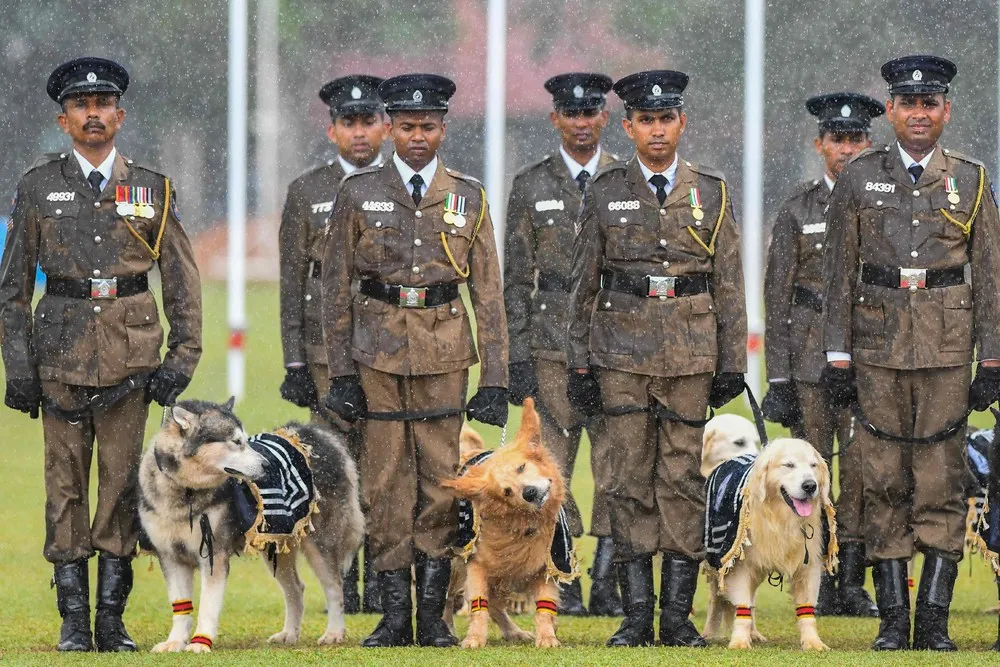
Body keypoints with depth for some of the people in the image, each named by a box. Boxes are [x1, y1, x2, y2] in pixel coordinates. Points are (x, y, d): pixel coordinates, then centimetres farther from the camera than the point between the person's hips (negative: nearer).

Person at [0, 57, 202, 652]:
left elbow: (183, 281, 9)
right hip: (61, 348, 0)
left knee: (123, 480, -1)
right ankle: (74, 619, 4)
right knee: (65, 481, 0)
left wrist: (184, 355, 0)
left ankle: (113, 618, 4)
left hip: (130, 350, 0)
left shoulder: (153, 190, 7)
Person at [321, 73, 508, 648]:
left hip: (444, 352, 0)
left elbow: (489, 292, 6)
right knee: (386, 481, 0)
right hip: (378, 351, 0)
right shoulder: (359, 193, 4)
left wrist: (495, 378, 0)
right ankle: (394, 615, 6)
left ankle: (433, 616, 6)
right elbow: (337, 287, 6)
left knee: (442, 477, 0)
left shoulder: (469, 198, 6)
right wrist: (340, 370, -1)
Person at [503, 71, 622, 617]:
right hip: (553, 343, 0)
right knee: (553, 465, -1)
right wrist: (518, 356, -2)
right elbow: (516, 278, 5)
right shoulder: (531, 186, 6)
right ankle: (563, 584, 5)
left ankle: (606, 583, 3)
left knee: (616, 466, -3)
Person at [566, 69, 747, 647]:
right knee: (631, 477, 0)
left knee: (683, 479, 0)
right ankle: (637, 615, 3)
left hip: (690, 355, 0)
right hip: (622, 352, 0)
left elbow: (730, 285, 6)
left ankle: (678, 615, 4)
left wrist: (732, 363, 1)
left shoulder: (711, 192, 6)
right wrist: (579, 363, 2)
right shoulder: (605, 193, 5)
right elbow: (583, 284, 7)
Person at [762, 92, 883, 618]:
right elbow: (777, 296, 3)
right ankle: (818, 583, 4)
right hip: (810, 355, -1)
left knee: (862, 468, -3)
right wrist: (778, 377, -3)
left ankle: (853, 580, 4)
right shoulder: (798, 210, 5)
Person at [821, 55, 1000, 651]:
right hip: (879, 348, 1)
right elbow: (840, 274, 7)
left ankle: (935, 620, 1)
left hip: (947, 349, -1)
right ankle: (894, 618, 6)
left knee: (942, 483, -3)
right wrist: (838, 356, 1)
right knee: (885, 482, 2)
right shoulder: (859, 179, 6)